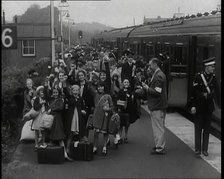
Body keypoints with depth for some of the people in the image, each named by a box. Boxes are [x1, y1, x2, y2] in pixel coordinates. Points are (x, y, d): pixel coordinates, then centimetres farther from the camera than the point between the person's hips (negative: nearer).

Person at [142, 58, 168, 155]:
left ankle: (160, 148, 2)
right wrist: (147, 87, 9)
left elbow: (157, 92, -24)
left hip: (157, 107, -11)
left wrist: (147, 88, -14)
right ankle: (159, 146, 25)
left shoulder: (159, 76, -18)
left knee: (159, 127, -4)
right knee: (158, 127, 16)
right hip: (157, 106, 11)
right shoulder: (157, 74, 15)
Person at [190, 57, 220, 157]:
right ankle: (197, 149, 10)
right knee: (198, 128, 3)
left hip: (209, 106, 3)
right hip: (200, 106, -3)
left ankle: (205, 149, 16)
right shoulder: (198, 77, -7)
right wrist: (194, 106, -12)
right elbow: (195, 92, -8)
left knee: (207, 128, 8)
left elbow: (216, 91, 5)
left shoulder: (213, 77, 3)